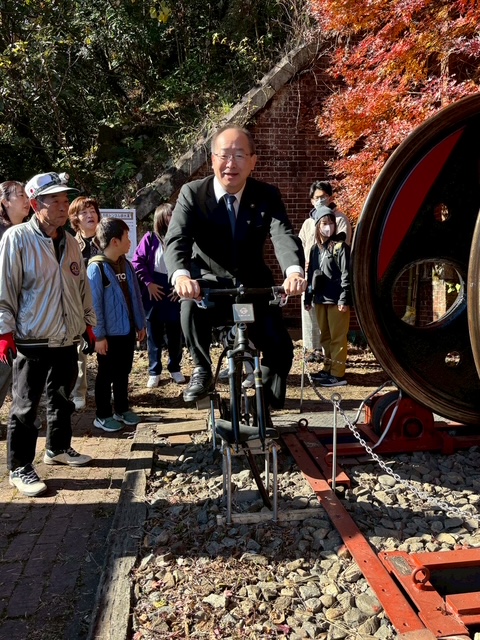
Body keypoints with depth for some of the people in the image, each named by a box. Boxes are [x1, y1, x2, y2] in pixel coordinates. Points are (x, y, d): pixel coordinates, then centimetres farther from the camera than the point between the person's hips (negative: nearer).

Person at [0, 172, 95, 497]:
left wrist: (89, 322, 16)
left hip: (68, 339, 7)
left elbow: (82, 285, 16)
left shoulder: (70, 242, 10)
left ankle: (59, 448, 37)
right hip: (32, 341, -6)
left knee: (63, 400, 19)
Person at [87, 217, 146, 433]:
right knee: (106, 375, 7)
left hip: (127, 330, 6)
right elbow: (94, 304, -17)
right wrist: (98, 335, -17)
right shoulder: (96, 268, -16)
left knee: (123, 372, 17)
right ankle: (102, 416, 21)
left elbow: (135, 296, 11)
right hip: (109, 333, -6)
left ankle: (122, 409, 31)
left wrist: (140, 324, 12)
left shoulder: (126, 265, 5)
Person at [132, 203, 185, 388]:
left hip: (175, 292, 1)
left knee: (175, 333, 9)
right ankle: (154, 372, 19)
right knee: (154, 334, 8)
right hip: (154, 292, -1)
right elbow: (137, 261, -5)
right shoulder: (150, 238, -4)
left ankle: (175, 368, 26)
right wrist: (148, 283, -10)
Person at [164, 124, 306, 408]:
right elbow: (177, 239, -24)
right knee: (192, 305, -36)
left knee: (281, 349, -13)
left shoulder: (268, 195, -7)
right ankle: (202, 369, -10)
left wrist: (295, 270, -47)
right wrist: (181, 275, -48)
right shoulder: (192, 193, -10)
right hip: (211, 283, -1)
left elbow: (284, 235, -24)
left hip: (253, 287, 2)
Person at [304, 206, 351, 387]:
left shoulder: (341, 246, -5)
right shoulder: (315, 248, 14)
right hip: (320, 299, 6)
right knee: (325, 337, 14)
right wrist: (308, 298, 15)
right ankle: (328, 369, 25)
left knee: (337, 338, -1)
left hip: (336, 300, -6)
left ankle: (338, 374, 3)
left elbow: (346, 274, -10)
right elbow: (311, 274, 16)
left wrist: (344, 299, -16)